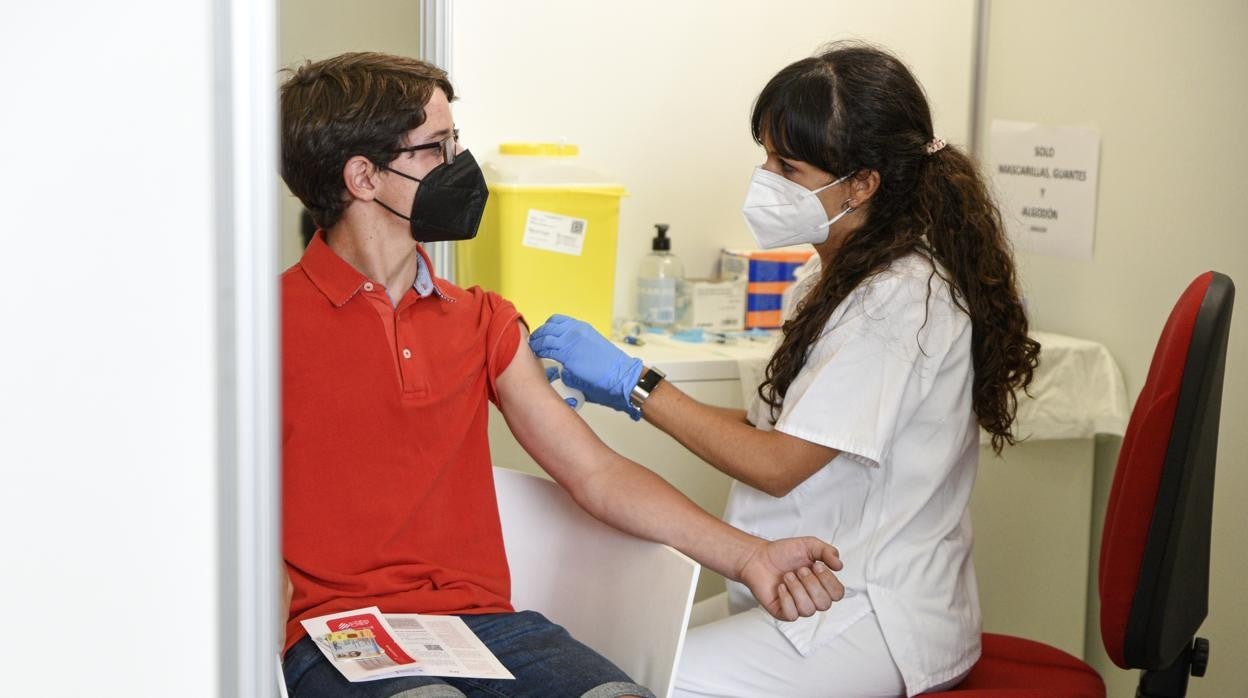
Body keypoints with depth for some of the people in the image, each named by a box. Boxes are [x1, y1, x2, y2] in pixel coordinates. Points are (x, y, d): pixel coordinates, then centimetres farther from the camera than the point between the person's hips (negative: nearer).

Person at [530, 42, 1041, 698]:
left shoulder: (900, 300, -19)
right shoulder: (845, 278, 12)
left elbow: (777, 465, -19)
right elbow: (781, 426, 15)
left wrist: (634, 382, -13)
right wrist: (619, 390, 8)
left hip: (880, 623, -10)